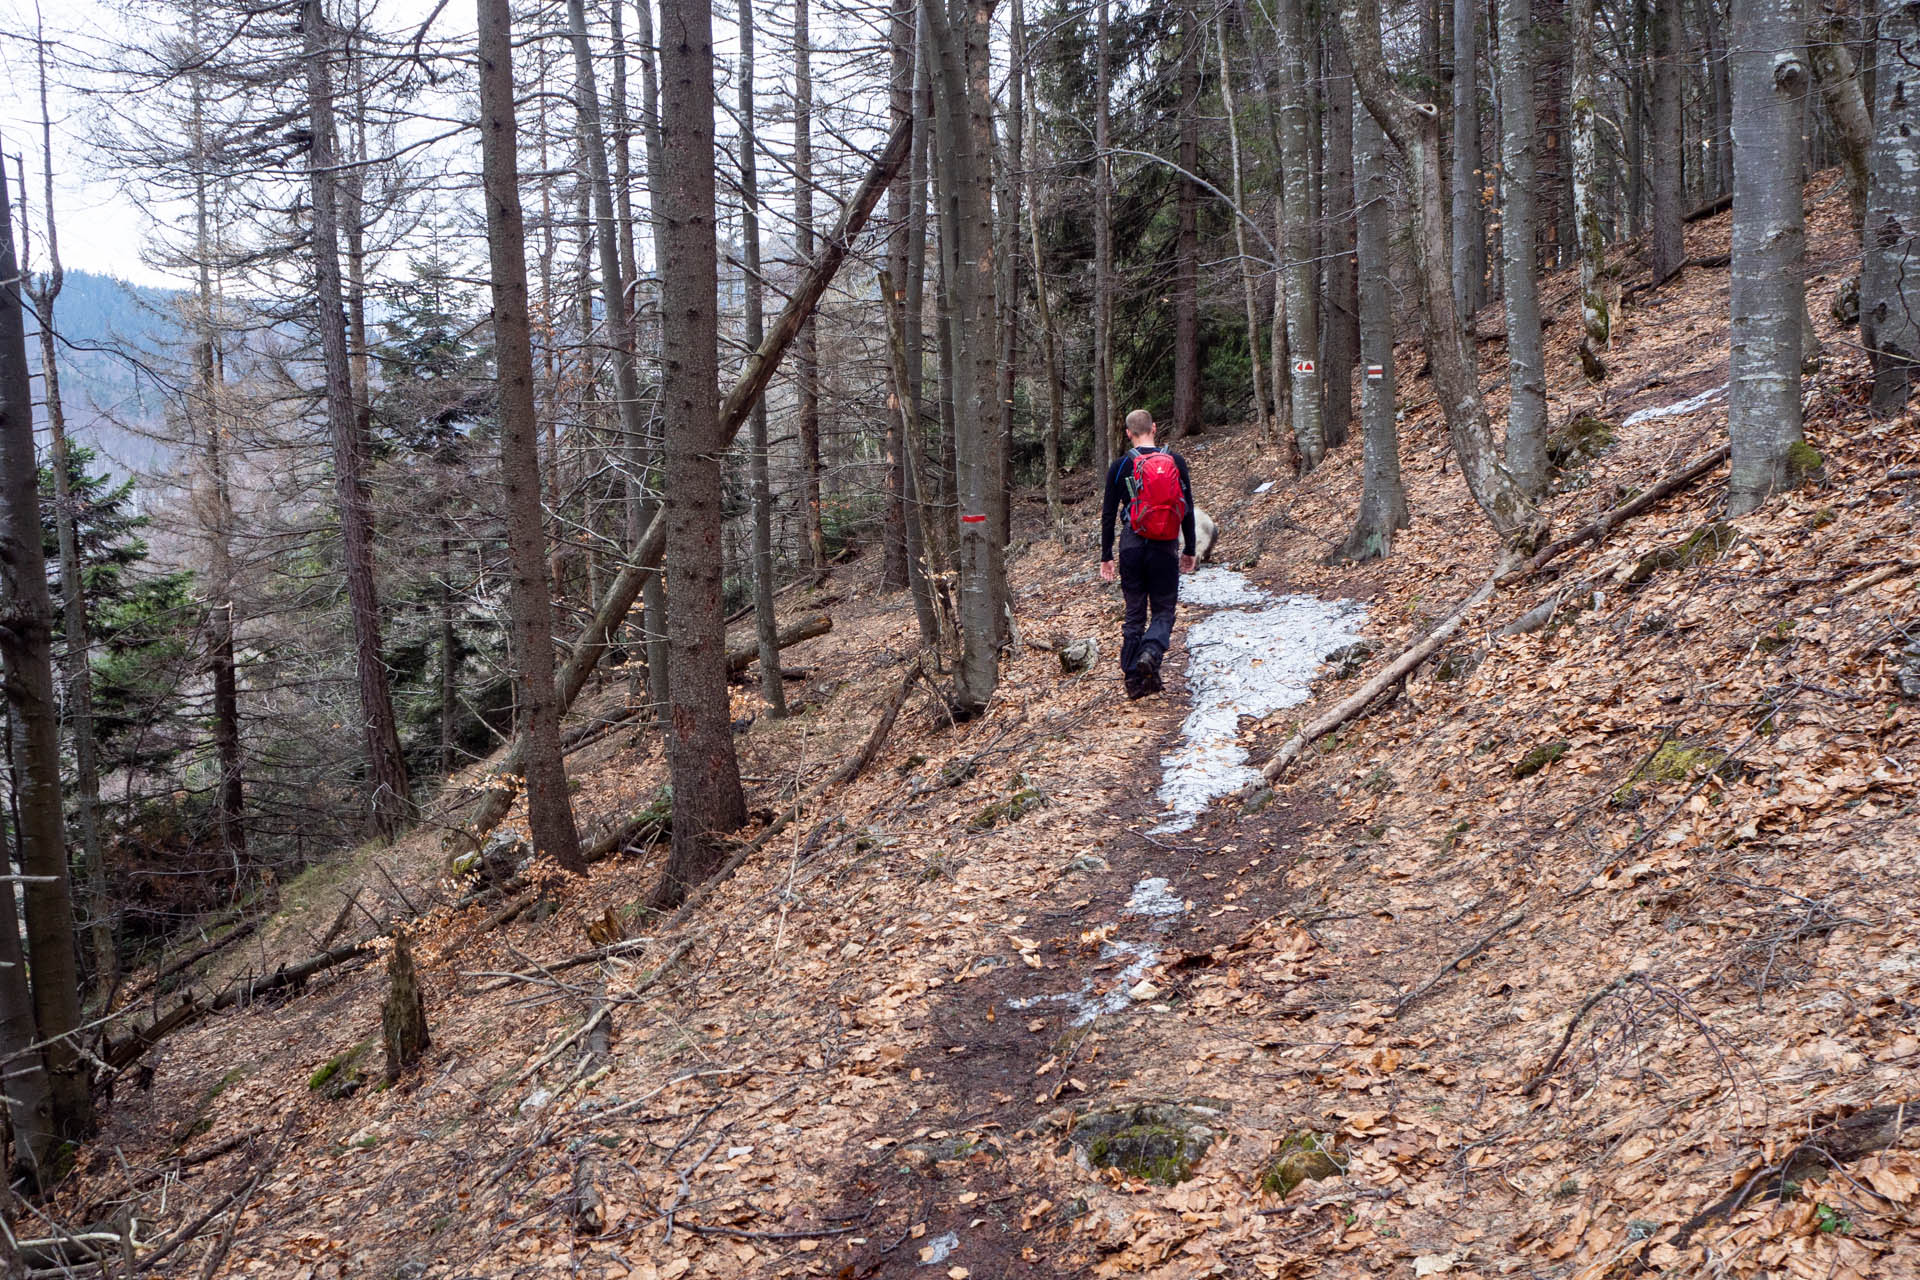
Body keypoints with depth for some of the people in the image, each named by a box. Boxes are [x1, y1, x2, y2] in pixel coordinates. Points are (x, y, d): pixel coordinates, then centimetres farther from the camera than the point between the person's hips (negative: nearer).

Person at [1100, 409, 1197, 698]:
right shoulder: (1176, 461, 3)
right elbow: (1188, 508, 6)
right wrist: (1189, 550, 14)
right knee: (1163, 611, 9)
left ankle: (1134, 678, 9)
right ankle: (1150, 654, -20)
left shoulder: (1121, 465, 0)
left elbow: (1108, 513, 1)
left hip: (1133, 545, 0)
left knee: (1134, 612, 9)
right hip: (1166, 548, 0)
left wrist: (1106, 556, 8)